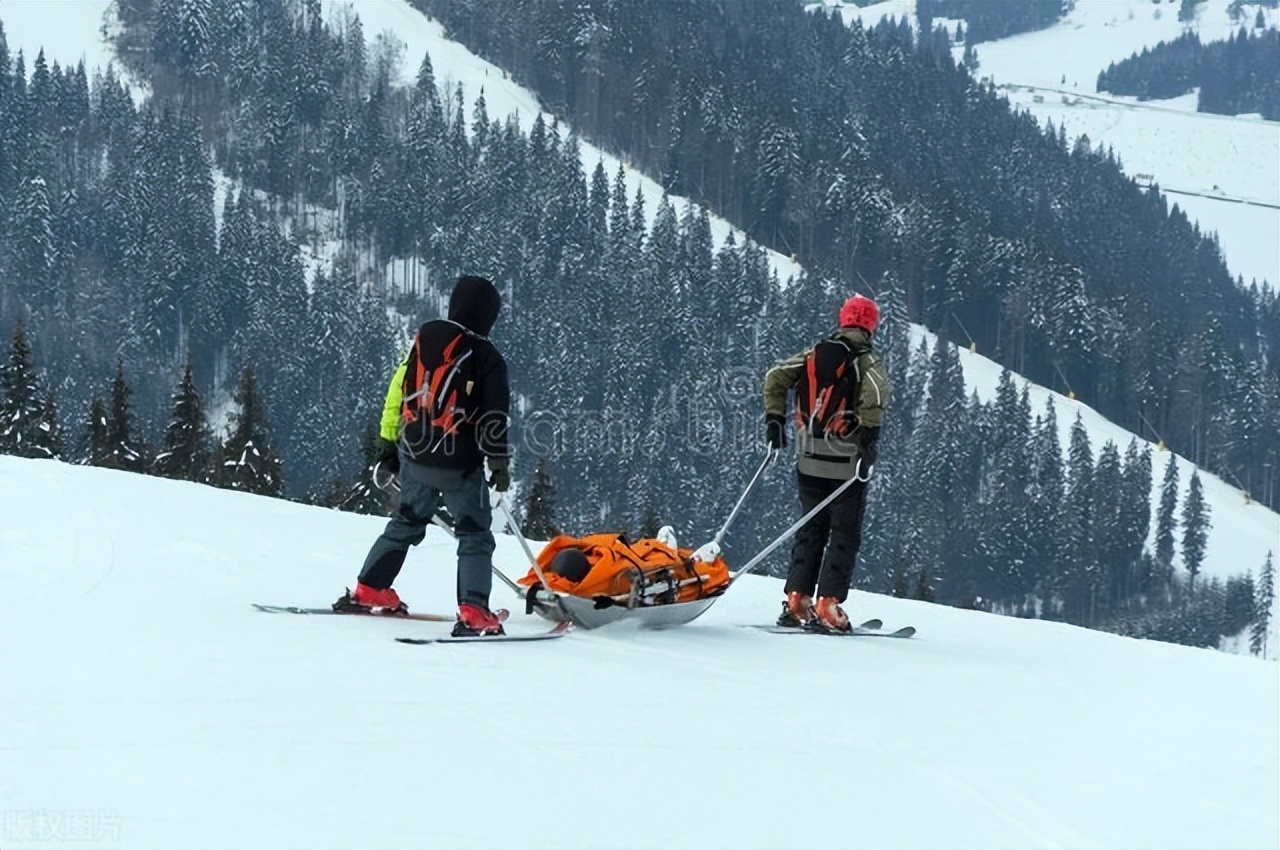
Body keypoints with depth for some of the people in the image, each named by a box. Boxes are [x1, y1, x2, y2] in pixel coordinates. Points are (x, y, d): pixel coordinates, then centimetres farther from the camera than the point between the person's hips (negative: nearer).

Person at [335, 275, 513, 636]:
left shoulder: (424, 337, 4)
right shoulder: (486, 358, -10)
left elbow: (398, 391, 9)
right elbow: (493, 418, -10)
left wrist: (390, 443, 17)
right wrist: (500, 464, 0)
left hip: (413, 456, 5)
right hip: (458, 463, -5)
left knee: (407, 522, 24)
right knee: (475, 534, 3)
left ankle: (369, 590, 26)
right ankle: (473, 612, -11)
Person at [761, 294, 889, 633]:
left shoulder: (815, 355, 9)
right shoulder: (868, 361, -5)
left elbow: (776, 376, 3)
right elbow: (875, 392, -25)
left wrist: (774, 417, 9)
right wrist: (868, 433, -20)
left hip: (809, 460, 5)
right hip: (846, 462, -5)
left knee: (810, 529, 15)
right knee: (845, 534, 2)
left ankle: (796, 600, 10)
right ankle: (827, 606, -5)